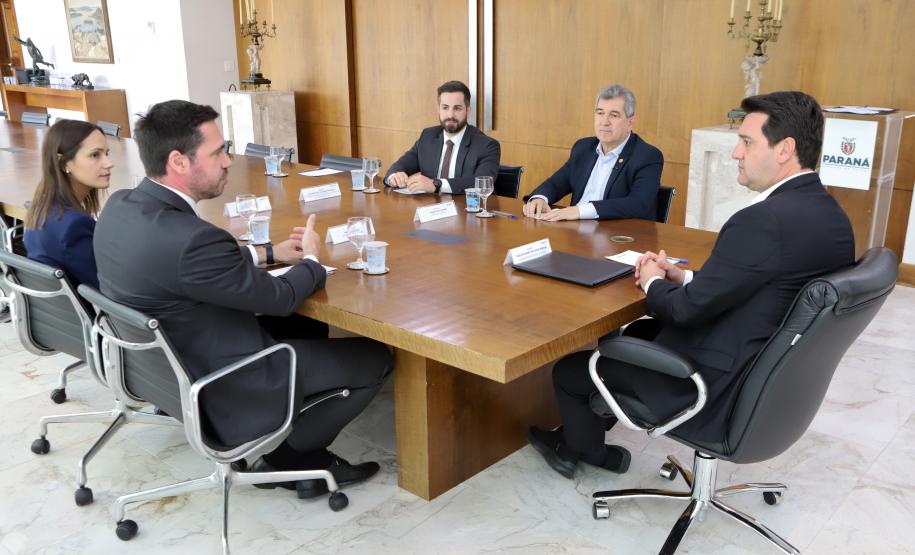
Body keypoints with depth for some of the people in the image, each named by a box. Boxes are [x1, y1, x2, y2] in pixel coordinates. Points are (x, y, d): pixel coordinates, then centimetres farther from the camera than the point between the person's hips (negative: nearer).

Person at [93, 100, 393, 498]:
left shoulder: (119, 206, -5)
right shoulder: (191, 239, -33)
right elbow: (279, 298, -17)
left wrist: (268, 252, 11)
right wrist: (310, 260, 3)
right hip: (221, 393, -9)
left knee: (308, 327, 23)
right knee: (376, 357, 1)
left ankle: (310, 460, 24)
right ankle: (287, 457, 18)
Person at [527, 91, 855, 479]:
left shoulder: (765, 219, -29)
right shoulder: (830, 214, 1)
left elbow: (688, 309, -22)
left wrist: (653, 283, -2)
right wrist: (681, 277, 3)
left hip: (723, 389, -10)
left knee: (569, 370, 8)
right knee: (636, 332, 28)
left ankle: (589, 449, 39)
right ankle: (580, 436, 39)